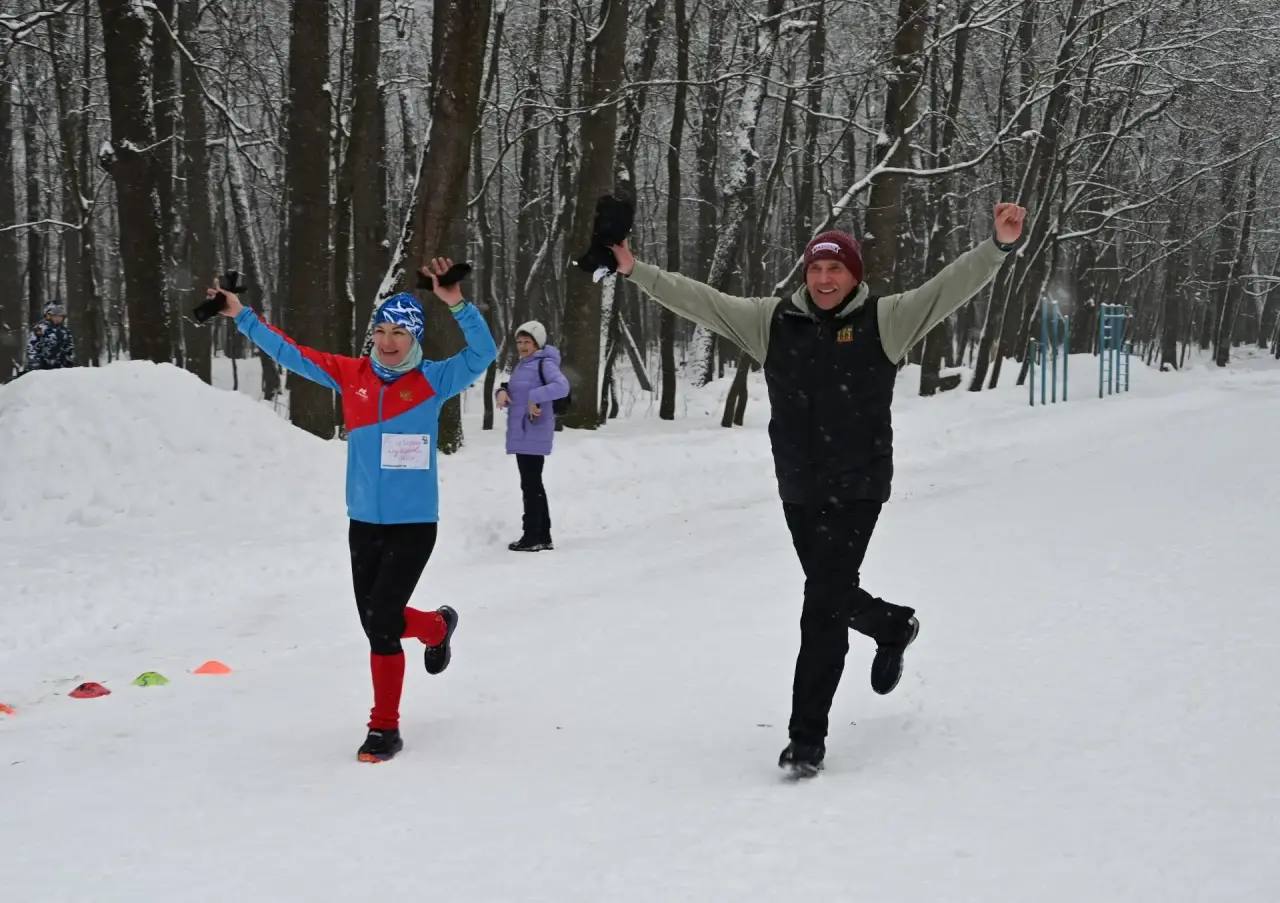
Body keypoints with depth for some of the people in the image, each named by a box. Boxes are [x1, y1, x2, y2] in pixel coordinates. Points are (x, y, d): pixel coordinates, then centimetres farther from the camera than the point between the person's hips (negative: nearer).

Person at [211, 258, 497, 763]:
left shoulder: (432, 380, -5)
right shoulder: (351, 375, 4)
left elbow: (482, 353, -18)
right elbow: (291, 353, 12)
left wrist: (458, 305, -31)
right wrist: (242, 317, 11)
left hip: (413, 526, -5)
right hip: (364, 524, 5)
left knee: (381, 620, -12)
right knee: (376, 627, 8)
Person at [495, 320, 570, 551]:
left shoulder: (545, 363, -11)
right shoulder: (522, 365, 17)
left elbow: (562, 387, -26)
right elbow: (514, 391, 20)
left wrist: (535, 397, -27)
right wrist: (502, 392, -2)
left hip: (534, 434, -10)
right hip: (521, 433, 10)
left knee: (531, 484, -5)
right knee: (533, 484, 14)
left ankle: (532, 537, 0)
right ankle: (543, 537, 21)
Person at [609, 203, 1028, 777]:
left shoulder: (883, 320, -3)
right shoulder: (772, 321, 5)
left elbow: (949, 288, -11)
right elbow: (699, 300, 6)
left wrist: (999, 245, -23)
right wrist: (637, 273, 3)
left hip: (857, 490, -4)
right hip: (798, 492, 4)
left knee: (824, 607, -10)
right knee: (834, 596, 21)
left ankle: (807, 738, -5)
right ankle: (894, 627, 56)